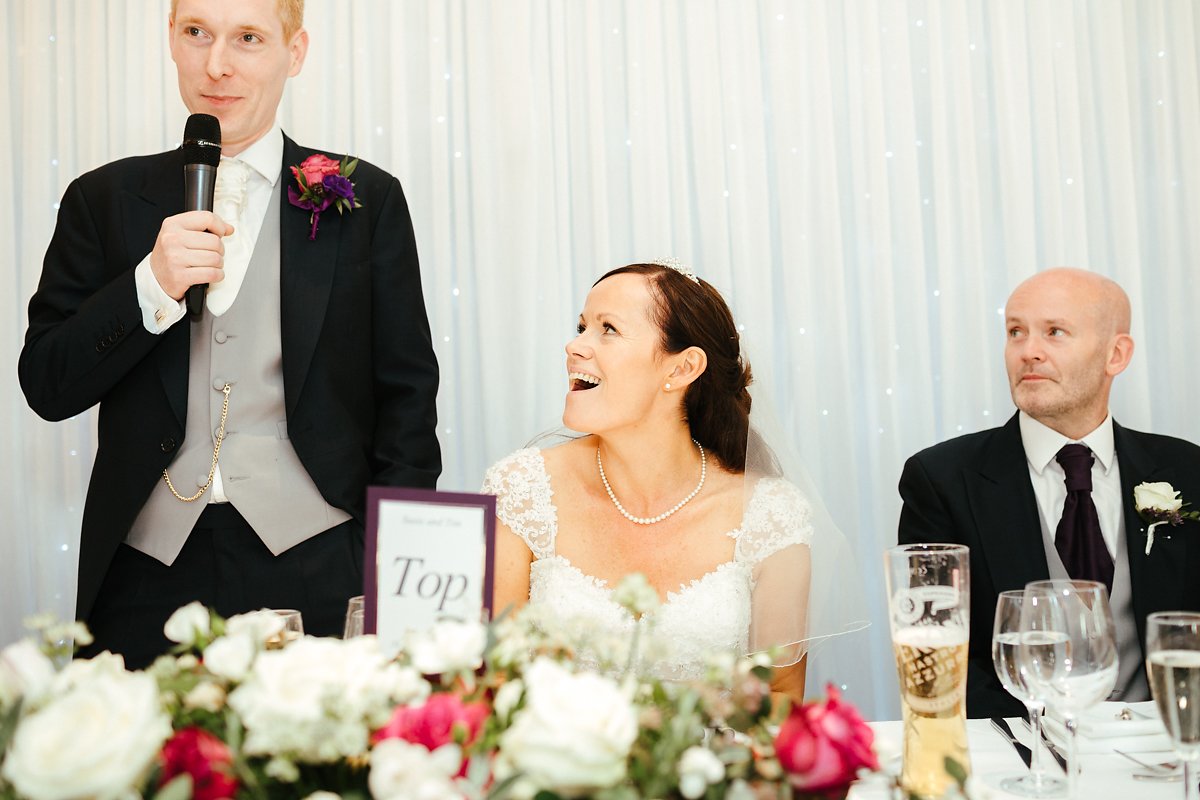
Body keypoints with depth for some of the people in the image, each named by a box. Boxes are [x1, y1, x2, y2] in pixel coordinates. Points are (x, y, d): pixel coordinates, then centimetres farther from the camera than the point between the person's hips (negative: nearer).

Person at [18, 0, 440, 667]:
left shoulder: (366, 200, 5)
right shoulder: (104, 200, 9)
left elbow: (407, 396, 4)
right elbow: (47, 387, 5)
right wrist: (151, 285, -11)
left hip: (315, 573, -1)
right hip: (145, 580, 2)